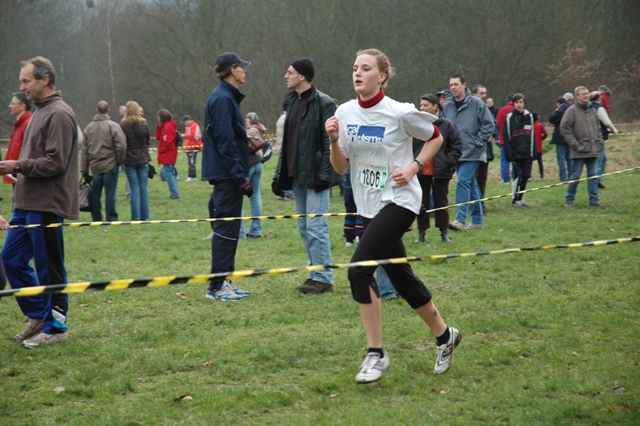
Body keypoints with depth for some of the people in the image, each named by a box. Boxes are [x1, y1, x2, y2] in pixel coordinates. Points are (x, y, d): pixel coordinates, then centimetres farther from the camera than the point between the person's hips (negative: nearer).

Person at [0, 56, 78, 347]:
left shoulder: (59, 115, -14)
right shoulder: (40, 112, 16)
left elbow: (55, 163, -20)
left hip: (46, 206, -10)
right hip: (27, 203, 10)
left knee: (49, 268, -1)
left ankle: (56, 326, 11)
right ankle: (39, 316, 23)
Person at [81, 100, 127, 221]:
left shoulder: (89, 127, 9)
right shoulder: (113, 126, -7)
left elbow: (84, 151, 10)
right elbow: (121, 146, -15)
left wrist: (84, 170, 13)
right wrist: (119, 160, 2)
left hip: (94, 167, 4)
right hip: (110, 166, -4)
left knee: (95, 194, 9)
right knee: (110, 194, -2)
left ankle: (96, 220, 12)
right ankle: (111, 220, 0)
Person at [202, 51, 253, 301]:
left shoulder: (227, 97, 17)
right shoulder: (222, 99, -14)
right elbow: (226, 142, -20)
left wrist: (241, 173, 18)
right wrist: (240, 176, -20)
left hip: (226, 175, 10)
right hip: (227, 174, -10)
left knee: (228, 228, 12)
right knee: (226, 228, -7)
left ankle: (225, 283, 18)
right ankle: (217, 286, -5)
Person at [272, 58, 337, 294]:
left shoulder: (323, 103, -11)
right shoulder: (291, 102, 15)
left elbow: (330, 142, -14)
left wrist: (324, 175, -19)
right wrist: (280, 173, 13)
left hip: (315, 176, -8)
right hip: (296, 176, 8)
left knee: (316, 227, -8)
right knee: (304, 228, 11)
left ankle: (323, 278, -2)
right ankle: (316, 273, 18)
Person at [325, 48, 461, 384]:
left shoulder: (400, 113, -12)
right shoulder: (345, 112, 2)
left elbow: (435, 138, 4)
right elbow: (341, 168, 7)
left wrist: (414, 167, -9)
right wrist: (334, 141, -11)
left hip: (398, 201, -6)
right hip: (368, 205, 6)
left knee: (359, 270, -20)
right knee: (401, 278, 12)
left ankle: (376, 354, -10)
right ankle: (444, 335, 33)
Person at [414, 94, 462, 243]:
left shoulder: (447, 125, -4)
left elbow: (457, 147, -2)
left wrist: (448, 162, -12)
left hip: (440, 172, -1)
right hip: (421, 172, 1)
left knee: (441, 202, 8)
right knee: (422, 203, 7)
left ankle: (444, 233, 18)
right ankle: (421, 233, 15)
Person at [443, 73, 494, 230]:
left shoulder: (476, 104, -8)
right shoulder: (448, 105, 6)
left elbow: (488, 125, -6)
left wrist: (477, 141, -9)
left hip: (472, 153, -6)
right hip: (456, 153, 6)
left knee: (463, 181, -16)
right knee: (471, 185, 12)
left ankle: (460, 219, -18)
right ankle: (477, 219, 19)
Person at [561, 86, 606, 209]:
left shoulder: (592, 110, 12)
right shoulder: (571, 110, -6)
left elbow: (598, 128, 22)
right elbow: (564, 129, -10)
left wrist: (600, 141, 9)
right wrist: (575, 144, -12)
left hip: (593, 150, 5)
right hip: (579, 152, -5)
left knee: (593, 176, 6)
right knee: (575, 176, 1)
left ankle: (594, 201, 11)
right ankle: (569, 200, 13)